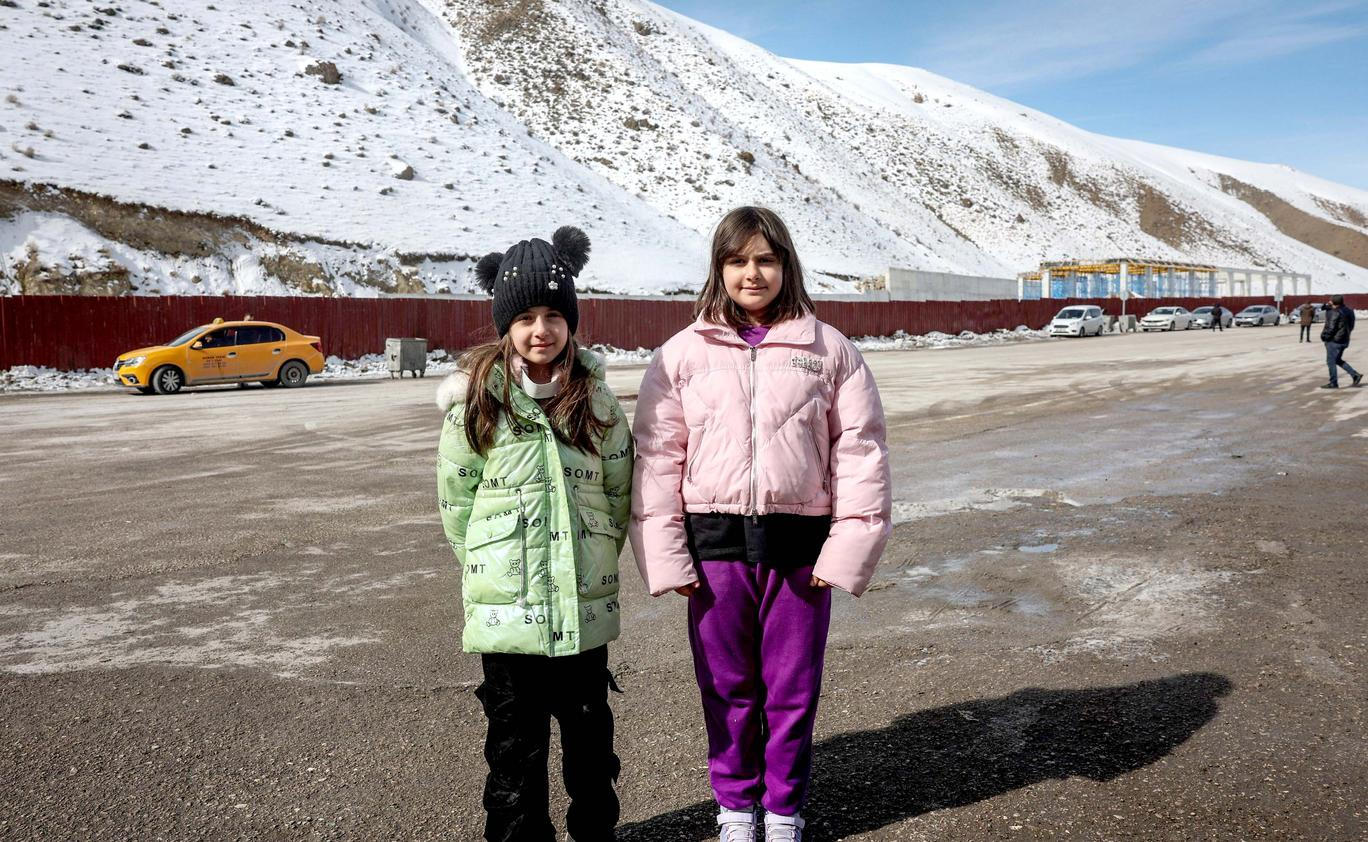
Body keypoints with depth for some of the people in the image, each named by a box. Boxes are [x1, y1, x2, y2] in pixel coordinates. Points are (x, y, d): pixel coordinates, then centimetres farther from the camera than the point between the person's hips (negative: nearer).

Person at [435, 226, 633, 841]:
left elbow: (619, 490, 7)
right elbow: (456, 497, 0)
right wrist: (491, 564, 1)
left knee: (589, 729, 18)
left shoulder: (595, 399, 1)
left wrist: (597, 556, 5)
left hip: (585, 603, 2)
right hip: (507, 605, -2)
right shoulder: (476, 400, -6)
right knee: (516, 742, 8)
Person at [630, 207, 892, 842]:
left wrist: (848, 548, -5)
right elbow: (657, 455, 2)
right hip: (716, 544, 1)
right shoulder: (682, 354, 3)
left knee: (793, 687, 11)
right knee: (727, 685, 12)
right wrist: (664, 556, -4)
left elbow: (860, 451, 1)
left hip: (799, 542, 0)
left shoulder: (829, 350, 2)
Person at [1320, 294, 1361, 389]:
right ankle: (1355, 375, 14)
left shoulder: (1335, 313, -18)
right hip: (1344, 340, 10)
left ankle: (1333, 383, 3)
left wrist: (1324, 336, -5)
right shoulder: (1347, 311, 10)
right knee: (1338, 360, 21)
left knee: (1331, 361, -1)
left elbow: (1331, 328, -21)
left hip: (1334, 341, -10)